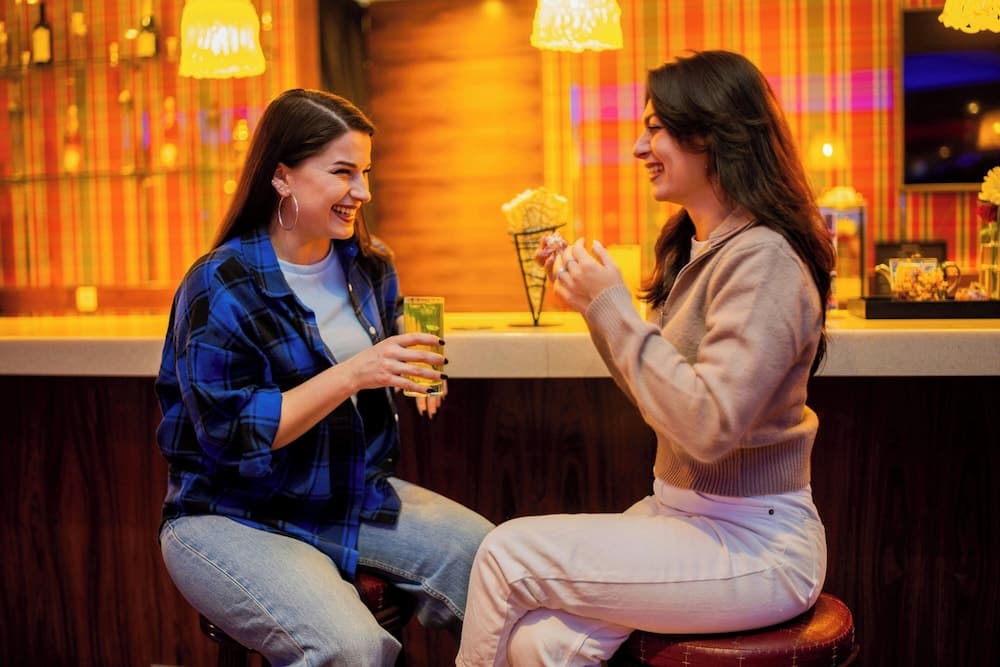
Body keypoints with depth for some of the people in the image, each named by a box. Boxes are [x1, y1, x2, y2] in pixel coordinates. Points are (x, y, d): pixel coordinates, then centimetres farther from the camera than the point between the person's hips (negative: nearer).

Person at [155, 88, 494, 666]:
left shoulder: (369, 266, 4)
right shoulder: (220, 288, -15)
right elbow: (233, 434, -20)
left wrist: (409, 370, -4)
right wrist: (352, 374, -27)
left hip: (359, 496, 6)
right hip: (235, 518, -6)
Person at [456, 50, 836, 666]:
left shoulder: (763, 260, -18)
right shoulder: (698, 249, 10)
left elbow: (710, 425, -26)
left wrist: (613, 306, -20)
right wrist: (592, 302, 4)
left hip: (754, 544, -7)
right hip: (682, 515, 7)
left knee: (508, 553, -12)